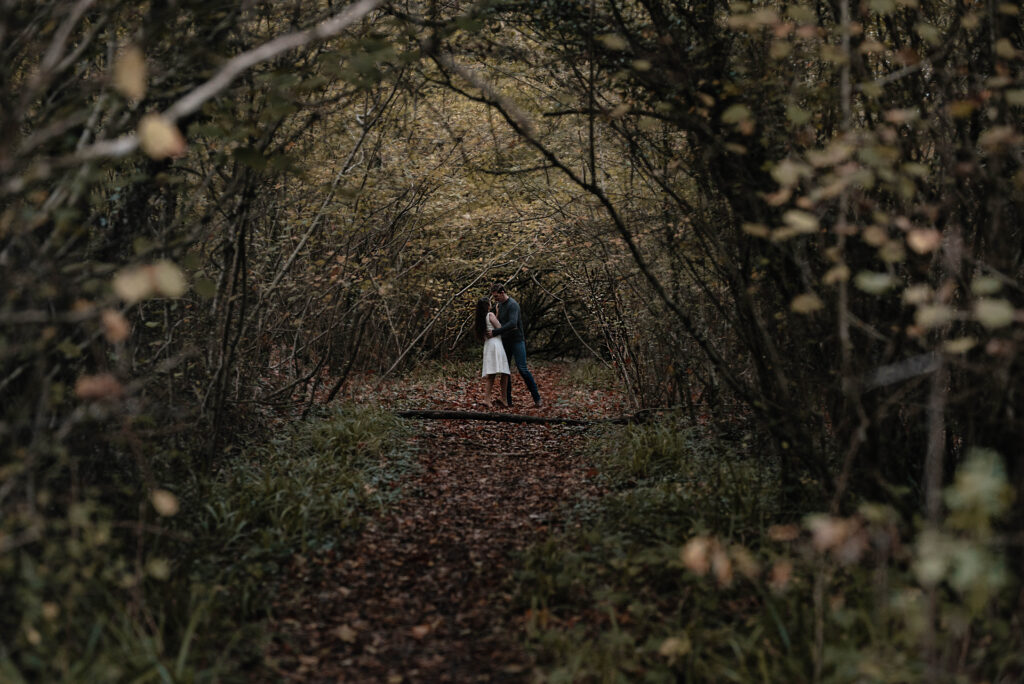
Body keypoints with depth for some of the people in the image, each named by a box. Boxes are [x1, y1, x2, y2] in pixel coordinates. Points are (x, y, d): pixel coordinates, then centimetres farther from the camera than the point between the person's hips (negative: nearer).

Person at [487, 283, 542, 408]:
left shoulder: (513, 305, -17)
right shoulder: (500, 305, 12)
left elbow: (512, 323, -30)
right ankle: (507, 401, 7)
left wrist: (495, 332, -28)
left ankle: (537, 398, -4)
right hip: (505, 342, 8)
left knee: (522, 369, -12)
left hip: (517, 340, -8)